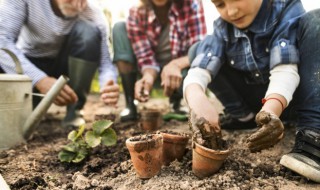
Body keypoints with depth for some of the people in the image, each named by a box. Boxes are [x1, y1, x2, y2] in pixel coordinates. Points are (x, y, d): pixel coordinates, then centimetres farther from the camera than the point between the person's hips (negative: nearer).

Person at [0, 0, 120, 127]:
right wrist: (40, 80, -43)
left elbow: (105, 61, -22)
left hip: (66, 65, 1)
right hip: (26, 64, 0)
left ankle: (74, 111, -15)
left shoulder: (93, 14, -20)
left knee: (88, 30, -27)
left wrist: (108, 86, -45)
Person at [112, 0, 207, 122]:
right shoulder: (136, 13, -17)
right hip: (153, 71, 2)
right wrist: (148, 76, -41)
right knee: (120, 29, -17)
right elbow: (146, 57, -19)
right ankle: (130, 104, -15)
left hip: (180, 67, -1)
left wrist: (176, 64, -43)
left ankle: (176, 103, 3)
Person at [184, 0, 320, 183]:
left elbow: (285, 69, -29)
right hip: (259, 101, 3)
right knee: (199, 50, -8)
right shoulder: (223, 27, -7)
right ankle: (242, 115, -3)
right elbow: (199, 70, -22)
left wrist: (271, 109, -47)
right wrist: (196, 96, -44)